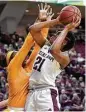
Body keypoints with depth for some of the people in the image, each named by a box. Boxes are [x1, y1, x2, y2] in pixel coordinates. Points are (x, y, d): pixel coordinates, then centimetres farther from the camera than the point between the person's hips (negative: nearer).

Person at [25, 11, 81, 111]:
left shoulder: (64, 58, -5)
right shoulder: (45, 45, 16)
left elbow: (54, 50, -28)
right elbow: (33, 29, 7)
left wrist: (66, 29, -18)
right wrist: (56, 21, 4)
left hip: (47, 93, -7)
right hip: (32, 92, 7)